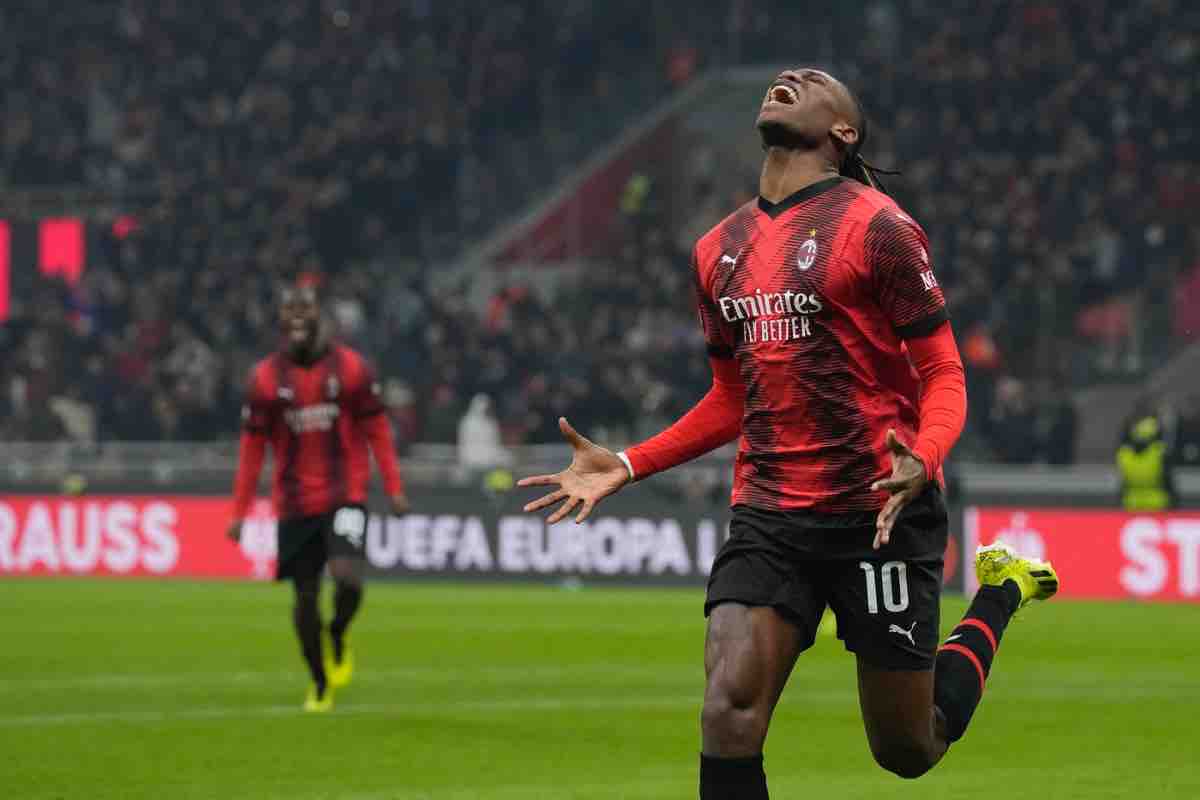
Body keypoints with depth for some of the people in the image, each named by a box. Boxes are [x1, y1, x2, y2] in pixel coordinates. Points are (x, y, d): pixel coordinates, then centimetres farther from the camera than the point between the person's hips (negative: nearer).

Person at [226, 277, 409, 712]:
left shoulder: (350, 367, -2)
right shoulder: (265, 377, 0)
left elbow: (377, 430, 3)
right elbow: (252, 447, 4)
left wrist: (394, 489, -3)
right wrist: (239, 511, 1)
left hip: (345, 495, -2)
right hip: (295, 502, 2)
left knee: (347, 576, -22)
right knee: (305, 595, 5)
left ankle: (338, 637, 10)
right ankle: (320, 684, 23)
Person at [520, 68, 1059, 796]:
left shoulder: (876, 227, -7)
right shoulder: (719, 250, 12)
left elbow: (944, 375, -7)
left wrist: (922, 462, -28)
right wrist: (626, 466, 12)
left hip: (877, 513, -5)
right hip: (768, 517, 5)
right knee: (729, 710, -17)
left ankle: (1000, 592, 34)